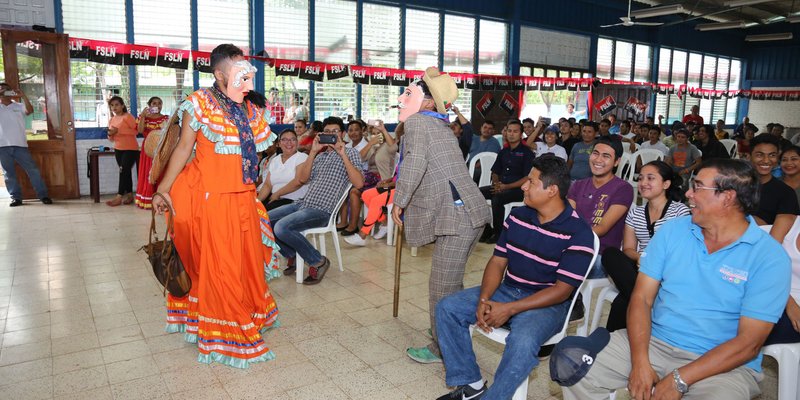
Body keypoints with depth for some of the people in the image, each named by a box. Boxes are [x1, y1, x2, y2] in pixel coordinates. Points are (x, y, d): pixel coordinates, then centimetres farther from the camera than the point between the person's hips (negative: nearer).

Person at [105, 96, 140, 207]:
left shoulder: (128, 116, -6)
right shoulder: (112, 120, 14)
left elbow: (135, 130, -17)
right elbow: (112, 138, 18)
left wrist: (119, 130, -21)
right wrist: (110, 135, -6)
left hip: (130, 148, -7)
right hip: (118, 149, 7)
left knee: (123, 171, -11)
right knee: (126, 172, 8)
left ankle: (119, 196, -10)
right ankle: (129, 195, 12)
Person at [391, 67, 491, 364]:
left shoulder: (416, 122, -5)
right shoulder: (441, 125, 23)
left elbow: (415, 162, -23)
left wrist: (398, 202, -13)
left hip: (457, 217, -10)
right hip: (469, 213, 10)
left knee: (442, 288, 1)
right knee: (451, 284, 22)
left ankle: (441, 349, 15)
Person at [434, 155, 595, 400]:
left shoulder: (578, 233, -15)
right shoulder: (517, 216, 3)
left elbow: (562, 290, -17)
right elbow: (498, 261, 6)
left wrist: (509, 309, -22)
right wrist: (484, 300, -13)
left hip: (548, 303, -6)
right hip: (506, 290, 6)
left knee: (522, 341, -37)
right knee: (447, 308, -8)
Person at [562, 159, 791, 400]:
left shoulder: (770, 257, -8)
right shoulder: (672, 230, 3)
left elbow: (748, 343, -12)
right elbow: (642, 297, -2)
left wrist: (679, 380, -18)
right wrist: (639, 362, -15)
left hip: (724, 364, -2)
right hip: (653, 341, 3)